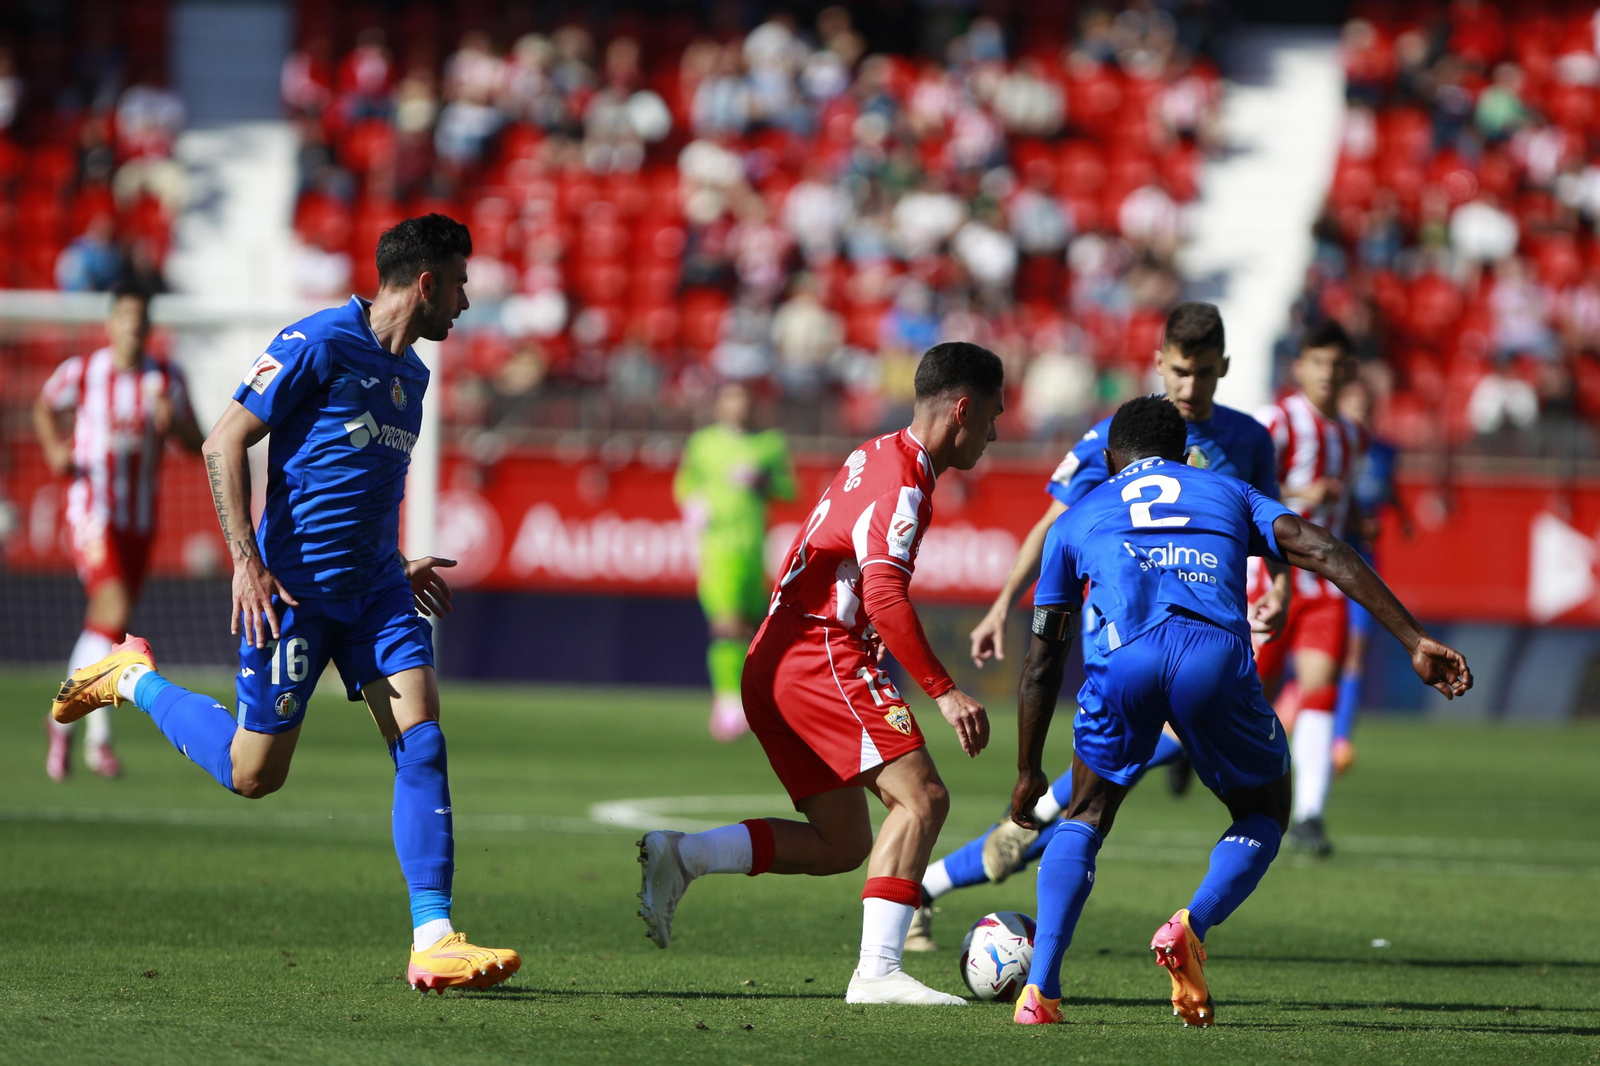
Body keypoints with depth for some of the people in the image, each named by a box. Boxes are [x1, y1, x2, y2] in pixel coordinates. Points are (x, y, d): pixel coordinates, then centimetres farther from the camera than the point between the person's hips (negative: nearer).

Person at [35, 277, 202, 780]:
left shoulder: (166, 378, 1)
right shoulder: (81, 372, -5)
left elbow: (195, 444, 5)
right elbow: (45, 407, 15)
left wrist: (173, 423, -16)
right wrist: (54, 450, -3)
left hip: (140, 517, 4)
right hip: (91, 508, -4)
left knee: (107, 625, 10)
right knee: (114, 611, -21)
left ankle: (64, 719, 28)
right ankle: (99, 732, -16)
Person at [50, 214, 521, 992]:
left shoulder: (410, 374, 14)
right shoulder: (318, 344, -12)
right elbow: (224, 444, -12)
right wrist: (246, 561, -18)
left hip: (373, 586, 7)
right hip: (296, 585, -7)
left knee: (421, 741, -10)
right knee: (253, 773, 1)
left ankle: (433, 941, -12)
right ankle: (134, 680, 27)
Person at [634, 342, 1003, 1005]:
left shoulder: (874, 456, 19)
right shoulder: (903, 484, -13)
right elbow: (884, 598, -25)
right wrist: (943, 691, -27)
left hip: (774, 663, 10)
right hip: (823, 658, -10)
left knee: (841, 845, 10)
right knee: (921, 798, -15)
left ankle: (681, 856, 0)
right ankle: (878, 971, -24)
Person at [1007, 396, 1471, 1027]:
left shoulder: (1078, 519, 34)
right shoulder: (1229, 494, 34)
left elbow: (1041, 665, 35)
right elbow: (1323, 552, 15)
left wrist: (1029, 772, 45)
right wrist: (1414, 642, 9)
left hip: (1124, 655, 1)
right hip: (1215, 654, 0)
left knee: (1084, 820, 23)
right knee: (1264, 813, 24)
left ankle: (1041, 988, 5)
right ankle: (1194, 927, -3)